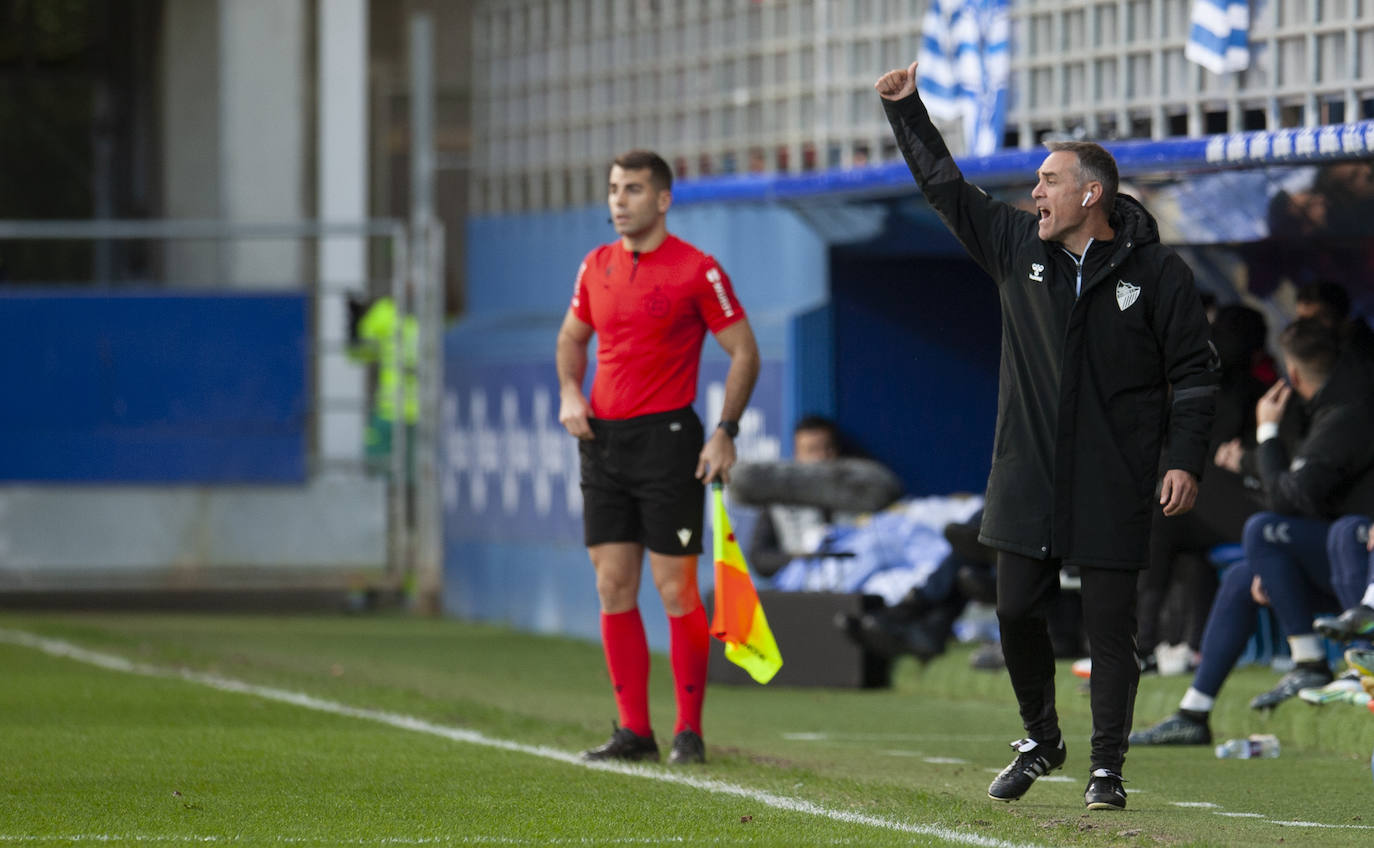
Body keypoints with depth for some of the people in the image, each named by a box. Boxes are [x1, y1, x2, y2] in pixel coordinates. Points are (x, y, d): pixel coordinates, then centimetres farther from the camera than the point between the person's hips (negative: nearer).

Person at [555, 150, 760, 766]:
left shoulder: (696, 271, -7)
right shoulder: (597, 266, 9)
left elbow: (744, 352, -3)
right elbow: (573, 336, 24)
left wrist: (725, 432, -11)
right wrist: (570, 392, 5)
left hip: (668, 438, -6)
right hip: (603, 437, 6)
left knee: (676, 590, -5)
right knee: (613, 588, 4)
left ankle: (689, 731, 1)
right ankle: (633, 730, 9)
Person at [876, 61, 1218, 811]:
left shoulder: (1156, 272, -4)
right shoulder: (1017, 244, 6)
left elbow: (1192, 371, -1)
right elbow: (944, 186, 14)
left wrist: (1185, 461, -8)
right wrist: (906, 109, 9)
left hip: (1113, 487, -4)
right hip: (1027, 480, 4)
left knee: (1109, 624, -2)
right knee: (1017, 612, 4)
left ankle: (1106, 766, 7)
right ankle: (1040, 740, 25)